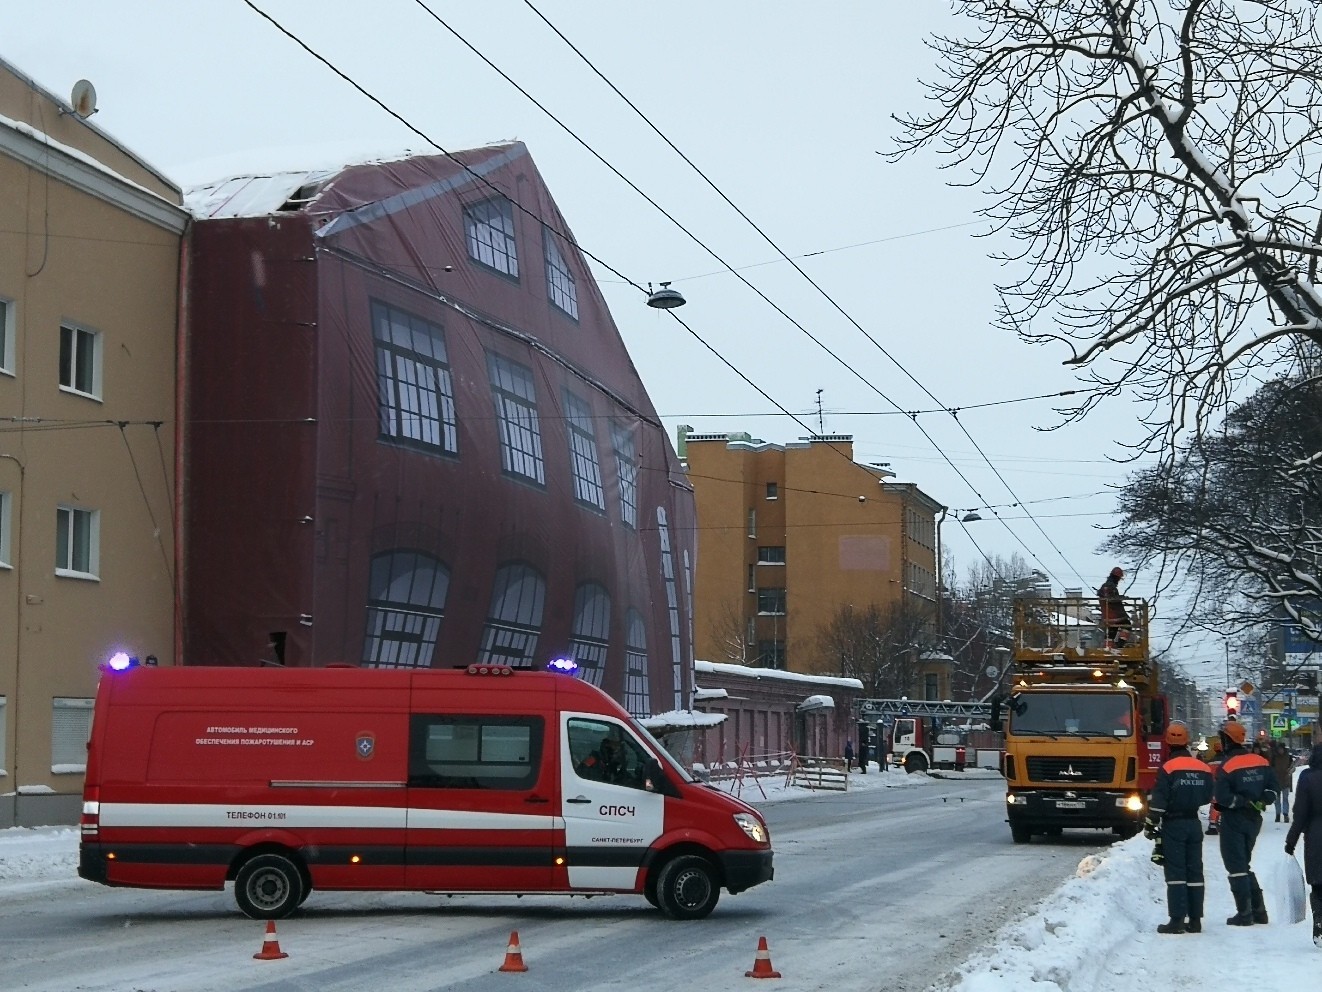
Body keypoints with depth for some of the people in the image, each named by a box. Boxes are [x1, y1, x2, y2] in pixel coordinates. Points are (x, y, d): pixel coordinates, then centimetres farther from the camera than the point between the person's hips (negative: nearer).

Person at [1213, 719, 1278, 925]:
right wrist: (1259, 802, 4)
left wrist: (1242, 802, -11)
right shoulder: (1260, 762, 3)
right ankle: (1259, 910, 17)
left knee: (1236, 866, 1)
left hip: (1234, 821, -7)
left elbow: (1221, 797, -23)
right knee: (1245, 864, 19)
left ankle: (1245, 914, -2)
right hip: (1254, 820, 7)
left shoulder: (1227, 766, -18)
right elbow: (1272, 787, 7)